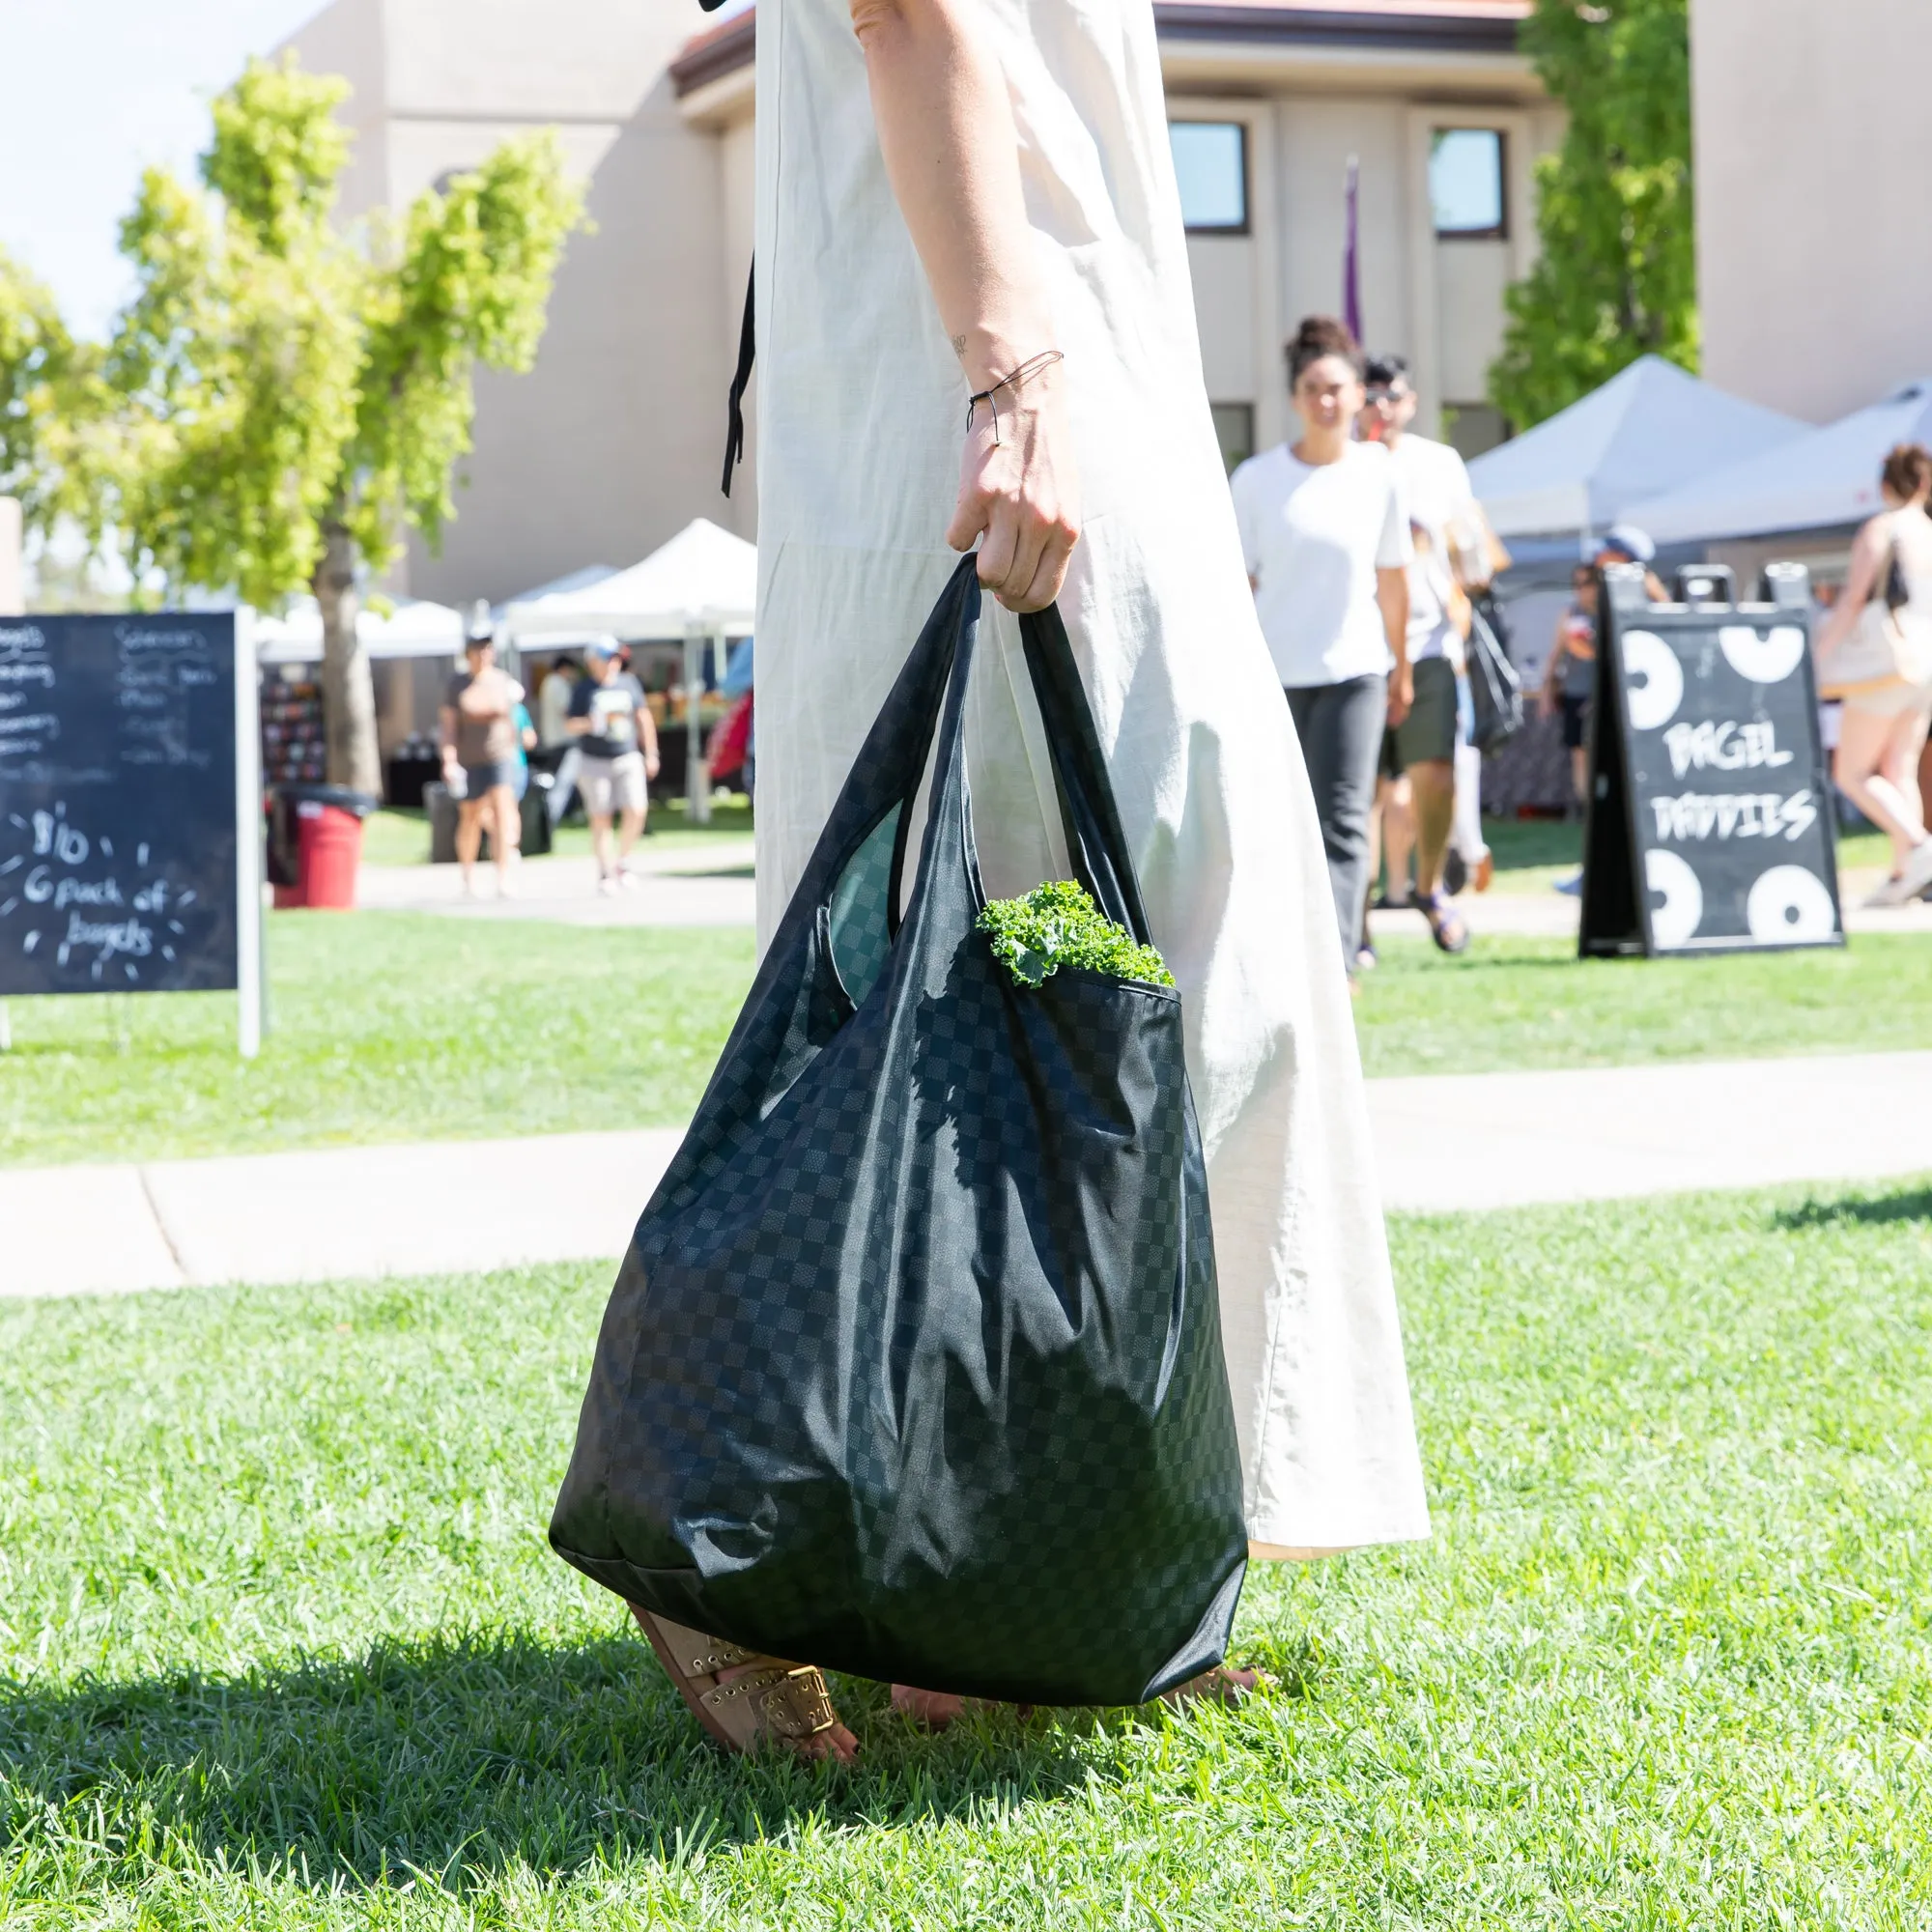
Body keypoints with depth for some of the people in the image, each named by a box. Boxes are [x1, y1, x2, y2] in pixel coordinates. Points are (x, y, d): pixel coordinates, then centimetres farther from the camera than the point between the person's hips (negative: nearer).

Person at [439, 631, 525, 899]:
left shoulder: (503, 681, 2)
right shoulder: (458, 684, -3)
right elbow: (449, 725, -7)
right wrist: (449, 761, -16)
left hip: (501, 757, 0)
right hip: (469, 760, 0)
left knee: (502, 811, -16)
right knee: (470, 817, 11)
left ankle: (503, 880, -22)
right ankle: (468, 877, 31)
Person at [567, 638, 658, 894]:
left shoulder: (629, 683, 9)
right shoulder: (584, 690, 0)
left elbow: (644, 718, 16)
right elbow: (573, 726, -2)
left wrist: (650, 753, 15)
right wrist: (595, 722, -22)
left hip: (628, 759, 2)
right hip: (595, 762, -2)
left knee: (636, 811, -11)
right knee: (601, 818, -1)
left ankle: (621, 861, 9)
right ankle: (606, 872, 7)